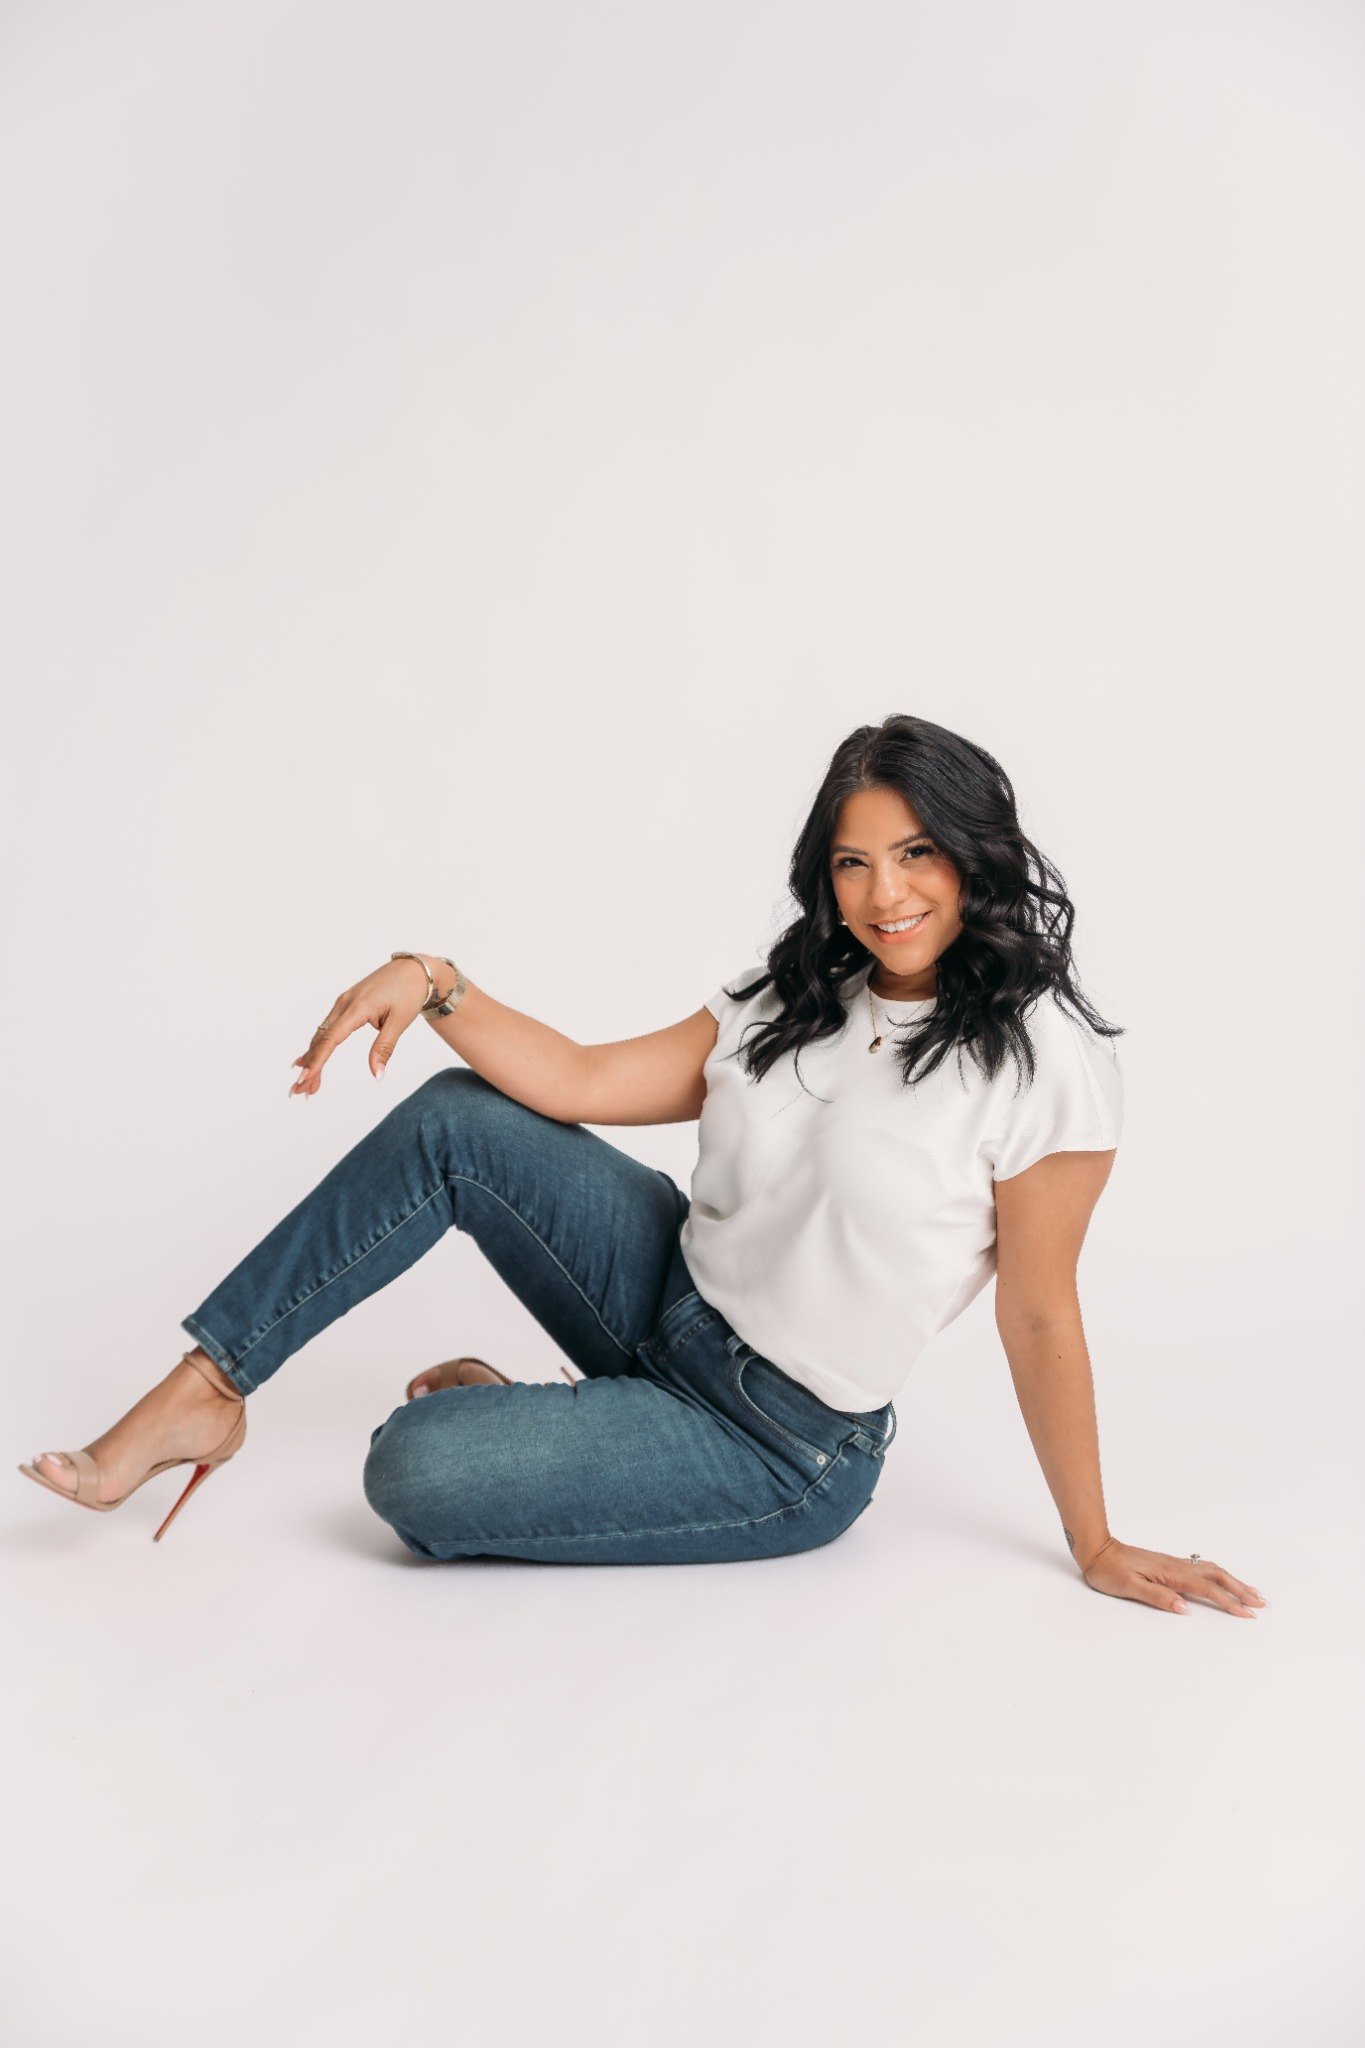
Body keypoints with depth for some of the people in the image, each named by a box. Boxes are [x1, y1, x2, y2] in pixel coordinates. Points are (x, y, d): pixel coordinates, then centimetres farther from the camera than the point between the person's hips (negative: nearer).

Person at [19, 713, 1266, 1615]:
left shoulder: (1048, 1057, -17)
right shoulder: (793, 1002, 3)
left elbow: (1038, 1315, -12)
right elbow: (583, 1083, -4)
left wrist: (1098, 1549, -6)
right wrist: (436, 985, -17)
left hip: (787, 1451, -6)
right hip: (677, 1299, 6)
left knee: (409, 1476, -19)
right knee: (459, 1122, -9)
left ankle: (501, 1410, 17)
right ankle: (202, 1391, 1)